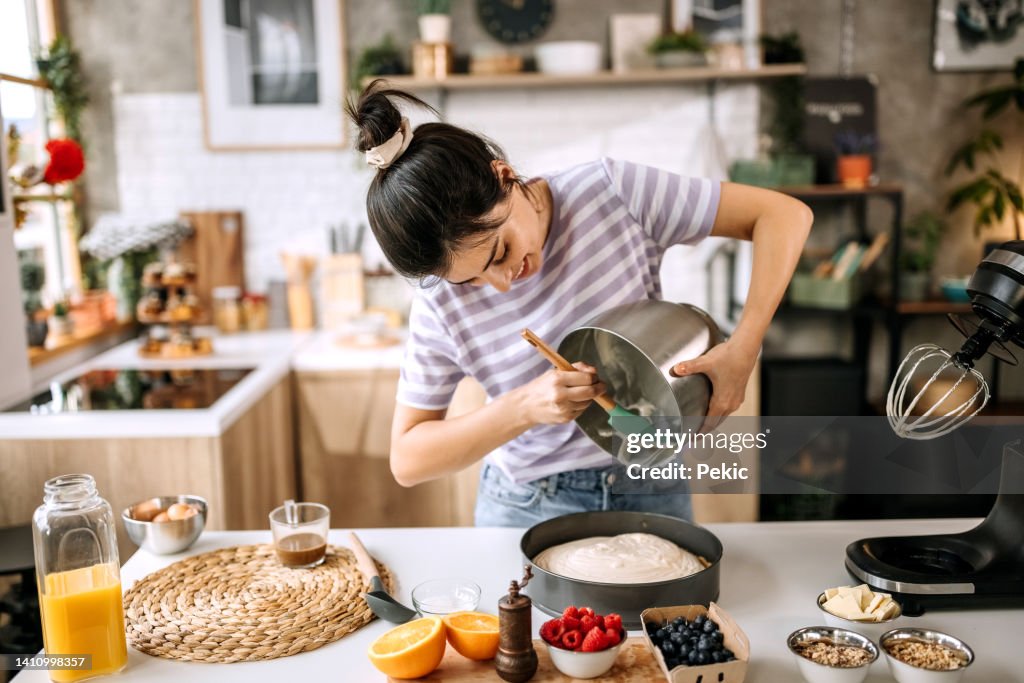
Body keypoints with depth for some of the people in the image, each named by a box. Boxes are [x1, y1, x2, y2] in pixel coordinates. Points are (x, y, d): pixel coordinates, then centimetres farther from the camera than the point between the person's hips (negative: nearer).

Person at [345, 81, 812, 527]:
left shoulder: (612, 191, -19)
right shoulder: (442, 302, -16)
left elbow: (784, 215, -16)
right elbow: (407, 460, -11)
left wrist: (742, 350, -28)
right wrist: (523, 407, -26)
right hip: (526, 508, 0)